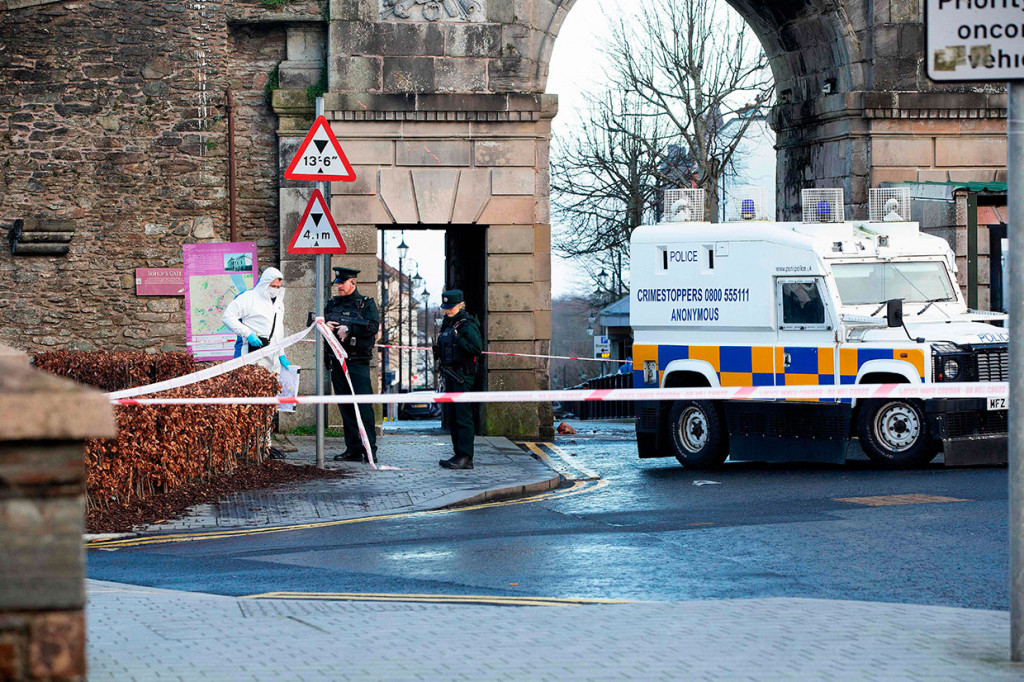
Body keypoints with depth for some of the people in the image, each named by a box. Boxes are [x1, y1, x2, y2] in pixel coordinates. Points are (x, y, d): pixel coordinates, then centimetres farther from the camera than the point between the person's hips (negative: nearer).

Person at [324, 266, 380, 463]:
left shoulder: (367, 304, 2)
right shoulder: (332, 304, 18)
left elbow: (373, 326, -13)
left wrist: (349, 329, -18)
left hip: (358, 362, -5)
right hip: (336, 362, 5)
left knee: (363, 404, -11)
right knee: (345, 406, 6)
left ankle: (370, 449, -9)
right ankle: (353, 449, 10)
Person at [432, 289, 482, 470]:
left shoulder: (467, 324, -10)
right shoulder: (447, 323, 17)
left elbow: (477, 348, -20)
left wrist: (458, 340, -19)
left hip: (463, 375, -9)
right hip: (450, 375, 9)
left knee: (462, 416, -12)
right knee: (451, 416, 10)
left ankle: (465, 457, -14)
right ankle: (459, 455, 15)